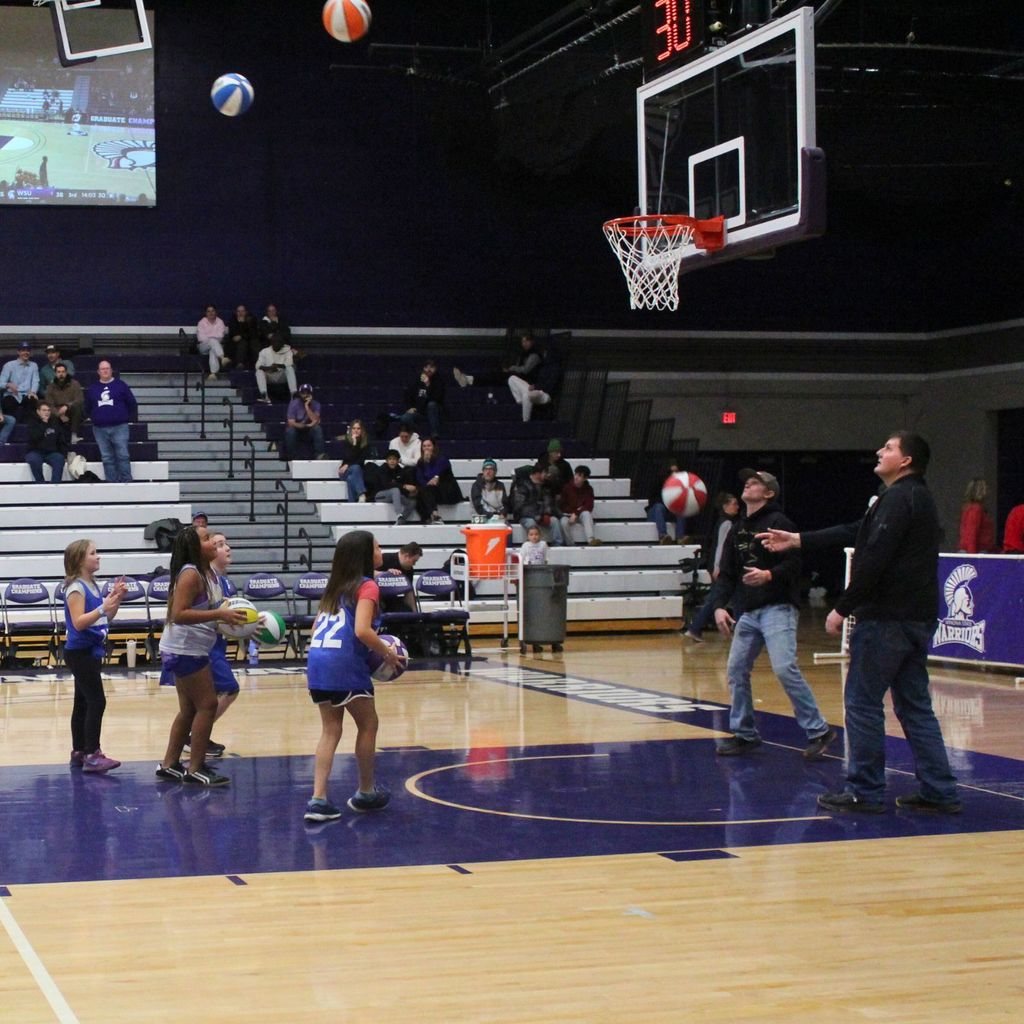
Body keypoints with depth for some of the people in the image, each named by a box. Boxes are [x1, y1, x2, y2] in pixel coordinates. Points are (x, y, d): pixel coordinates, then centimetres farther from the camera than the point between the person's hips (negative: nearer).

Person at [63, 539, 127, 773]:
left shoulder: (93, 586, 11)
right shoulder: (76, 588, -14)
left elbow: (106, 619, 17)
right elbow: (78, 622, -23)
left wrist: (116, 599, 5)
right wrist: (103, 607, -31)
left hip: (92, 651, 9)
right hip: (80, 652, -9)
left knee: (83, 703, 12)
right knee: (97, 702, -13)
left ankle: (79, 753, 18)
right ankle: (92, 755, -14)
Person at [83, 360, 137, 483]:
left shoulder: (120, 385, 4)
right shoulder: (92, 388, 13)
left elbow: (132, 403, 7)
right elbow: (87, 408, 22)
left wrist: (130, 418, 6)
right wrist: (93, 417, 14)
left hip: (119, 427, -3)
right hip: (100, 429, 3)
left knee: (123, 455, -9)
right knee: (107, 458, 3)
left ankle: (126, 481, -7)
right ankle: (112, 482, 6)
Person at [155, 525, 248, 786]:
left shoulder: (209, 573, 9)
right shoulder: (189, 575, -20)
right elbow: (179, 614, -28)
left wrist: (229, 615, 7)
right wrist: (219, 615, -30)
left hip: (194, 650, 10)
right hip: (183, 650, -10)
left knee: (190, 708, 16)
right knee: (207, 704, -7)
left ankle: (169, 765, 24)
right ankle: (195, 770, -2)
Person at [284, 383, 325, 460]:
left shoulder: (315, 404, -10)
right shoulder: (294, 403, -14)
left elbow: (315, 420, -25)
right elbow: (291, 422, -21)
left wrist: (307, 406, -30)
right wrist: (307, 425, -27)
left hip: (310, 429, 1)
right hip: (296, 428, -1)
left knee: (317, 428, -29)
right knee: (289, 430, -34)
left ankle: (318, 455, -29)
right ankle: (290, 458, -23)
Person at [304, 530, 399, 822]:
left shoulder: (336, 587, 20)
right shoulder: (367, 587, -4)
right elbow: (362, 630, -17)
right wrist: (387, 653, -4)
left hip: (316, 658, 7)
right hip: (344, 663, -7)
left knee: (330, 730, 10)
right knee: (368, 724, 11)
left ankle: (318, 799, 0)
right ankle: (366, 792, 21)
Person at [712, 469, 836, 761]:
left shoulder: (778, 523, -5)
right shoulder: (738, 529, 17)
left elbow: (795, 563, -13)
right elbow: (727, 573, 16)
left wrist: (769, 575, -29)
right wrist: (720, 606, 3)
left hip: (778, 608, -8)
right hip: (747, 611, 8)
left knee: (784, 668, -18)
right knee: (736, 670, 5)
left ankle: (818, 731, -10)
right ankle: (744, 734, 18)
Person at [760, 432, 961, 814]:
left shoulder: (898, 499, -14)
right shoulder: (918, 498, 19)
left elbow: (873, 560, -22)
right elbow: (855, 533, 24)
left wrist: (842, 608, -16)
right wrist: (797, 540, 26)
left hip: (886, 618, -10)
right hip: (917, 620, 10)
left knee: (862, 703, -1)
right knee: (914, 706, 12)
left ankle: (865, 792, 3)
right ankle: (940, 792, 11)